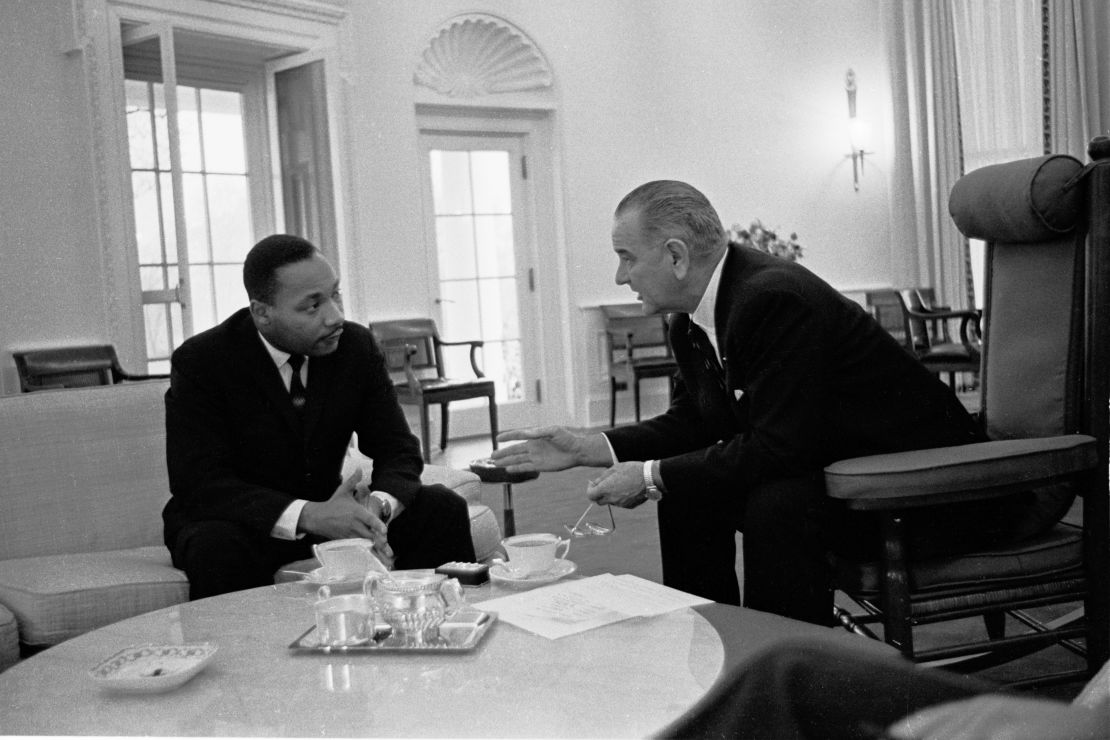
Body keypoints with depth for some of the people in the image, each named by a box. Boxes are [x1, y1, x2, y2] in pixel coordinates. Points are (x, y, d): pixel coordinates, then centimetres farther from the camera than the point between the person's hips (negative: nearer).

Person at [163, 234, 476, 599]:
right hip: (233, 523, -3)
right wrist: (308, 515, -39)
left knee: (442, 507, -15)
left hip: (323, 511, 4)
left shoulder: (357, 346, -5)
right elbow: (198, 484, -25)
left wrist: (376, 507, -30)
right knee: (216, 549, -38)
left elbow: (398, 450, -6)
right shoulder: (200, 362, -17)